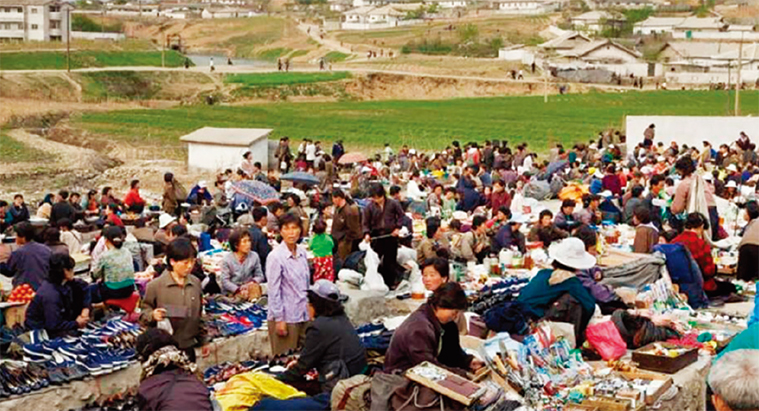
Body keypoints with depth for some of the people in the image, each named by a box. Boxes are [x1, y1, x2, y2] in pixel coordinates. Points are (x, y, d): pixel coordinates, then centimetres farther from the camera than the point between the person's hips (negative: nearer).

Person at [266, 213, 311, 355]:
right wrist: (279, 319, -12)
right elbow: (274, 291, -12)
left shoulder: (302, 252, 5)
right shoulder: (276, 256, -14)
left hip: (303, 315, 6)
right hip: (285, 317, -6)